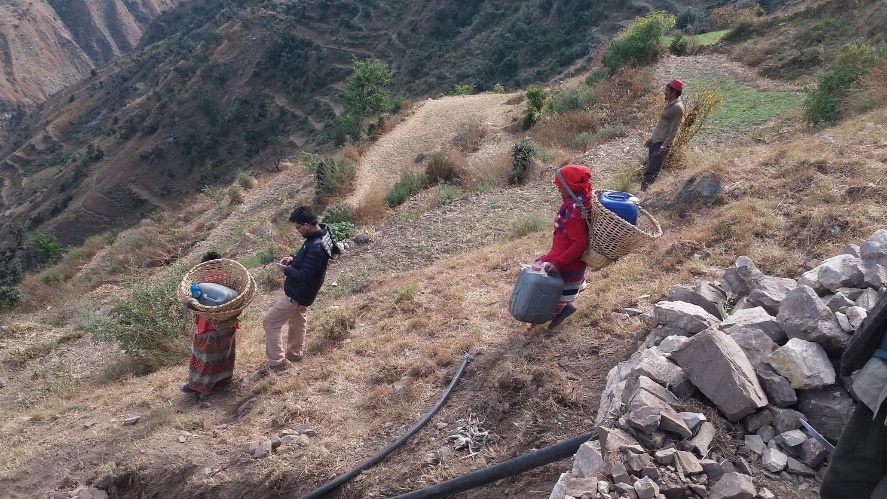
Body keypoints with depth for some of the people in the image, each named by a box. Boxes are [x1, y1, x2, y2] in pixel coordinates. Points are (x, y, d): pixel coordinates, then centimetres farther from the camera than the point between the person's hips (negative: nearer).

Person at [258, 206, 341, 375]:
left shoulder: (316, 248, -35)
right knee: (298, 320, 27)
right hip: (302, 291, 10)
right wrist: (293, 258, -1)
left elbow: (304, 276, -30)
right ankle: (295, 353, 46)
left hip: (297, 293, -10)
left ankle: (277, 361, 12)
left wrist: (286, 269, -16)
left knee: (270, 322, 2)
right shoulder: (321, 232, -4)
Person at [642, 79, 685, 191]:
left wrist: (664, 146, -23)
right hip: (655, 140, 9)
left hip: (662, 143, -9)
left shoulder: (677, 108, -16)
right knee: (649, 168, 11)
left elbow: (673, 130, -19)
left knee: (651, 173, -12)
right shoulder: (669, 103, 13)